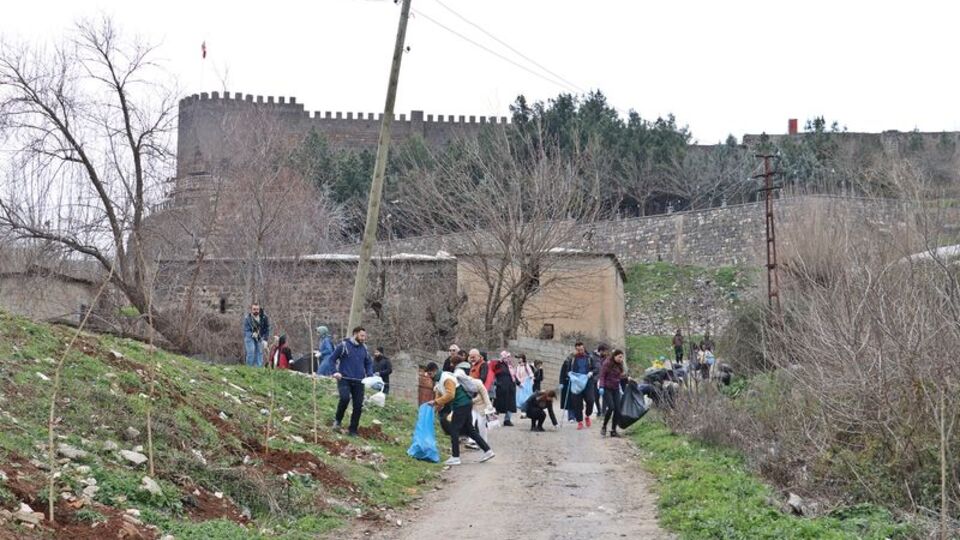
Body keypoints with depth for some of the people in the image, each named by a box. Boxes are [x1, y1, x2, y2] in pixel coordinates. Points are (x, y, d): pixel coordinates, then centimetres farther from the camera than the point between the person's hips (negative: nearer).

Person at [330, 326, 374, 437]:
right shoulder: (343, 346, -4)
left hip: (358, 381, 5)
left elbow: (369, 362, 21)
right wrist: (335, 372, -10)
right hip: (344, 379, -5)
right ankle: (337, 420, -2)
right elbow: (332, 359, 2)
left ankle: (353, 430, 13)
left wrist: (369, 375, 6)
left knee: (358, 405, 1)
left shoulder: (364, 348, 10)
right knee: (345, 398, -28)